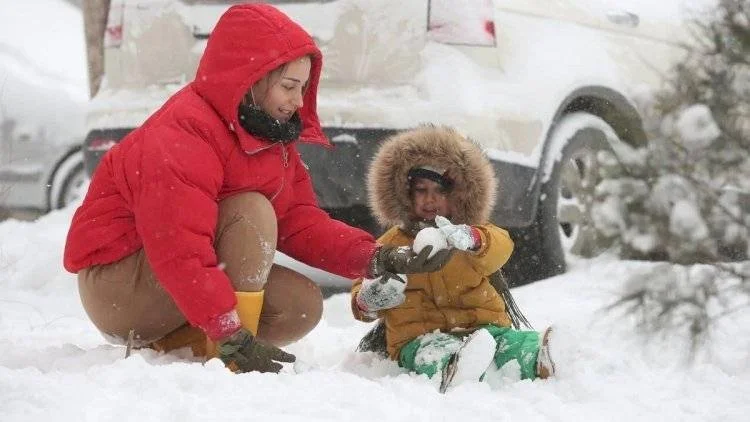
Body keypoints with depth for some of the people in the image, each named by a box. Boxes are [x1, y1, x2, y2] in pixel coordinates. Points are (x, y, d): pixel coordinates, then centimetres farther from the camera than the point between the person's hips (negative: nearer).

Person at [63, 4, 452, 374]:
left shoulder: (271, 132, 4)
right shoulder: (183, 133, -26)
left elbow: (300, 222, 0)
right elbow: (179, 252, -34)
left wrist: (376, 259, -15)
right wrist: (234, 337, -39)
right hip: (116, 286, -9)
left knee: (302, 305, -9)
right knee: (251, 212, -27)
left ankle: (164, 347, -1)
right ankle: (225, 365, -26)